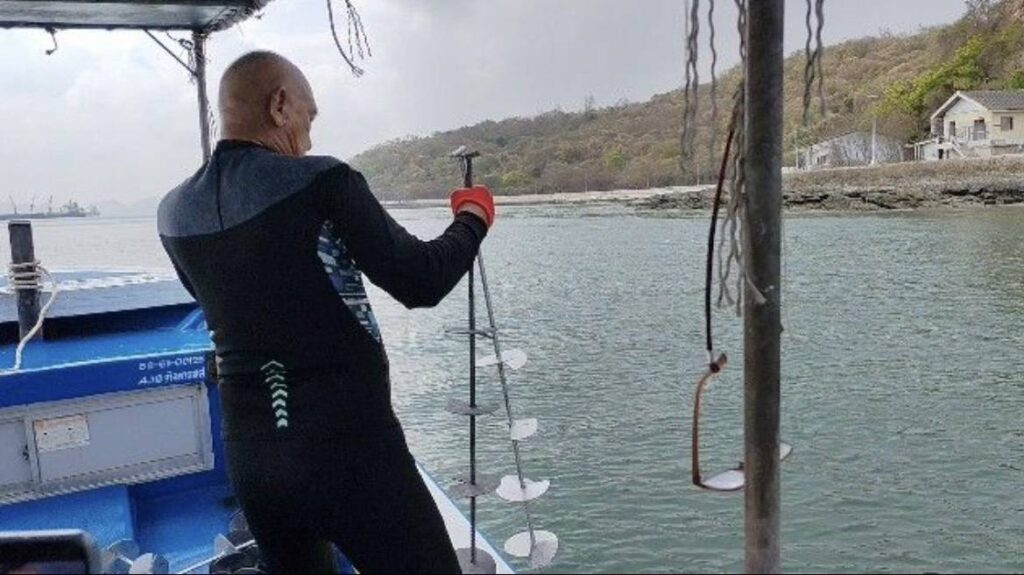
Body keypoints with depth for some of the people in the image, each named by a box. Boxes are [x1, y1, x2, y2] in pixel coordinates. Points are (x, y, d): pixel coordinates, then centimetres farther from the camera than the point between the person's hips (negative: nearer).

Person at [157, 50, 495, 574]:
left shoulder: (174, 212, 4)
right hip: (348, 441, -6)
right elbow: (422, 283, -12)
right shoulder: (320, 181, -14)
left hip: (247, 454, 7)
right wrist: (473, 218, 6)